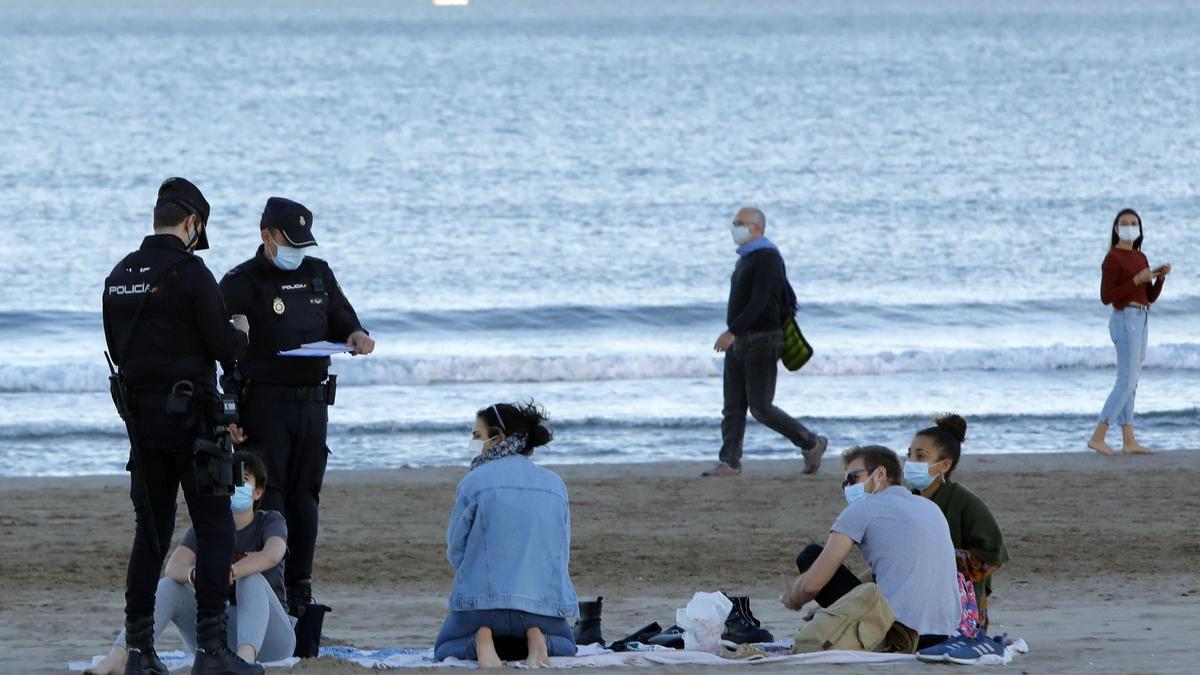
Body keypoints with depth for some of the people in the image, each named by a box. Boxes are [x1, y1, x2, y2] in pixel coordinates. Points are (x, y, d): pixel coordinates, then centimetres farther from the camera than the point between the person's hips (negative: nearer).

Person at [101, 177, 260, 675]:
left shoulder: (120, 275, 8)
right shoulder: (190, 273, -13)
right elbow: (225, 350, -13)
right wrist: (240, 332, 9)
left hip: (140, 414, 6)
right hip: (188, 411, -6)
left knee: (151, 528, 12)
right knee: (214, 527, -2)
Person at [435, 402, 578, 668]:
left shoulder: (474, 481, -4)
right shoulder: (555, 484, 8)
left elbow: (456, 549, 1)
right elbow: (562, 554, 11)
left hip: (484, 599, -3)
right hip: (546, 603, 3)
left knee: (446, 649, 26)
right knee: (565, 644, 34)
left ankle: (480, 642, -10)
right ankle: (537, 640, -3)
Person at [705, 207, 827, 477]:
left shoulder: (767, 259, -15)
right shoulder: (747, 258, 17)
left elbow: (759, 302, -25)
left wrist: (732, 331, -31)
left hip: (761, 343, -10)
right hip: (740, 343, 10)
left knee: (761, 408, -8)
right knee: (733, 406, 3)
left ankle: (811, 444, 5)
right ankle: (729, 463, 2)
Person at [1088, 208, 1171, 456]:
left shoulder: (1141, 258, 14)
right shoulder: (1112, 259, -11)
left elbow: (1151, 296, 14)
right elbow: (1106, 297, -15)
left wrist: (1161, 276, -4)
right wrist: (1137, 280, -19)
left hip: (1140, 321, 9)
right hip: (1125, 320, -9)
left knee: (1129, 382, 7)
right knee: (1127, 382, -12)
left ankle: (1129, 441, 7)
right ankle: (1098, 437, -12)